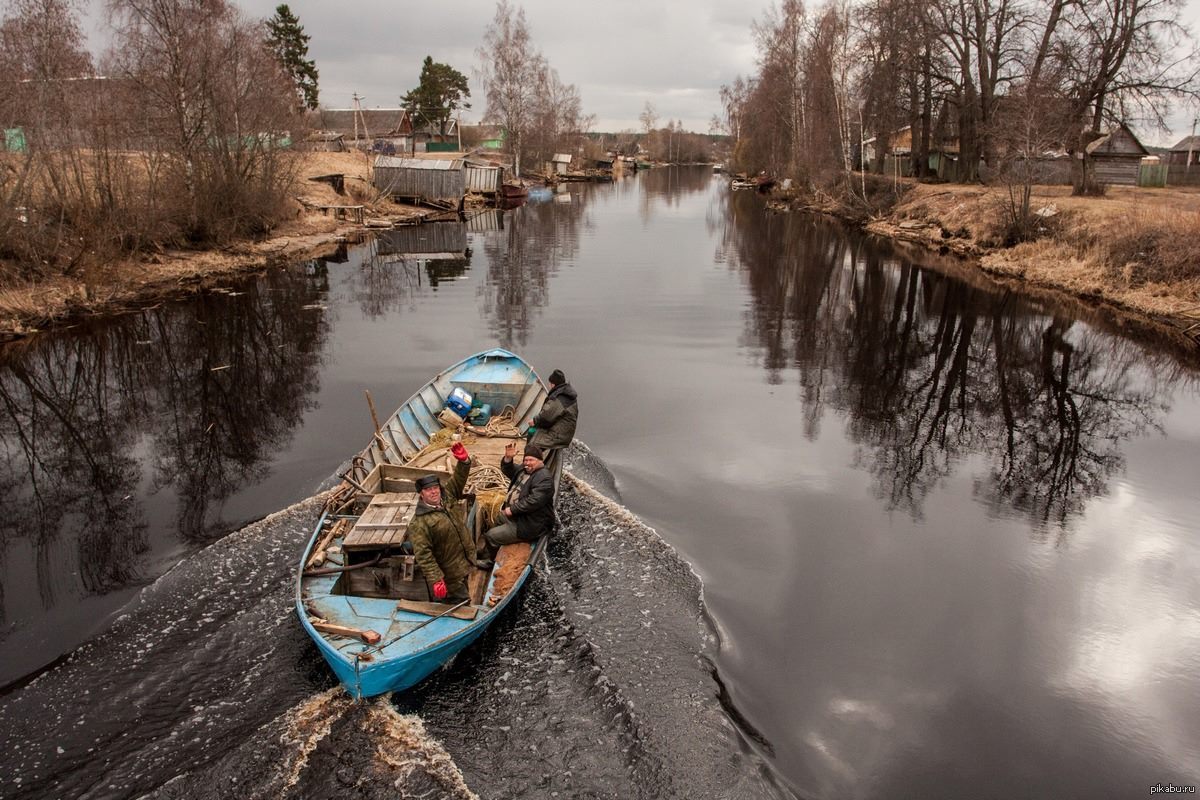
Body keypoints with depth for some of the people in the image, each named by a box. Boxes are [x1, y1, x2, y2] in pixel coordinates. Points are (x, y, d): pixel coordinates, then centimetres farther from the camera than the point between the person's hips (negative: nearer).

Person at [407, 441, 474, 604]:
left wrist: (463, 460, -15)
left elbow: (459, 479, 5)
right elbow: (423, 554, -25)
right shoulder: (419, 523, -23)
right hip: (447, 574, -8)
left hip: (463, 564, 8)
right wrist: (436, 580, -29)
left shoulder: (447, 496, -1)